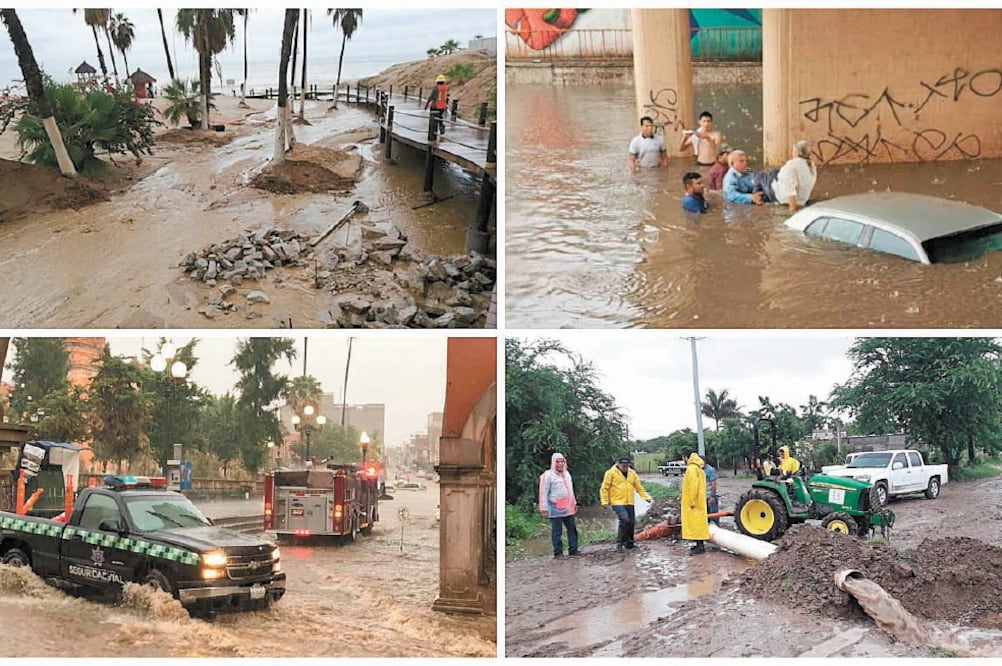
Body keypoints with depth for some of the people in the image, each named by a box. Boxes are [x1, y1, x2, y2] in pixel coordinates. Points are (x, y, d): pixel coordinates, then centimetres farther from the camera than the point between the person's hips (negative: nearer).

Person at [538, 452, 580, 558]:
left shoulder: (566, 473, 14)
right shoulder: (548, 475, -8)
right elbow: (543, 493, -10)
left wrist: (574, 503, 22)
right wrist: (544, 509, -13)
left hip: (568, 508, 7)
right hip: (555, 509, -7)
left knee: (572, 528, 7)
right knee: (557, 530, -2)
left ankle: (573, 550, 14)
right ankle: (558, 552, 4)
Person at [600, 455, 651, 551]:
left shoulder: (632, 473, 10)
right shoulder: (611, 473, -5)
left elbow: (639, 487, 16)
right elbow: (604, 488, -3)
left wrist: (645, 497, 5)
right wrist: (605, 501, -10)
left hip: (629, 503, 6)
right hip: (617, 503, -6)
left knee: (631, 522, 7)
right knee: (625, 519, -22)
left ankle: (629, 543, 23)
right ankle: (620, 541, -9)